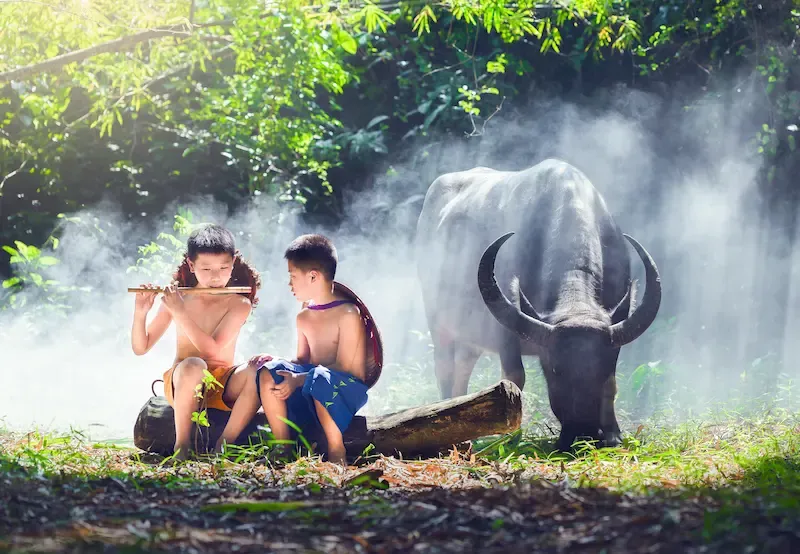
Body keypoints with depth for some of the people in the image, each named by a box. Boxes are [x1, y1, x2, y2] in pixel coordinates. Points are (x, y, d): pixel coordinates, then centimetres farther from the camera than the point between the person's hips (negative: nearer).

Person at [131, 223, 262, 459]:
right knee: (193, 366, -38)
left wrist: (180, 313, -21)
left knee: (256, 370, -32)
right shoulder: (178, 298, 2)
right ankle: (182, 445, -28)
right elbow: (140, 348, 5)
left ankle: (224, 443, -26)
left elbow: (213, 350, -18)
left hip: (223, 385, 0)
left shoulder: (239, 304, -3)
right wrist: (140, 313, -13)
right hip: (181, 383, 0)